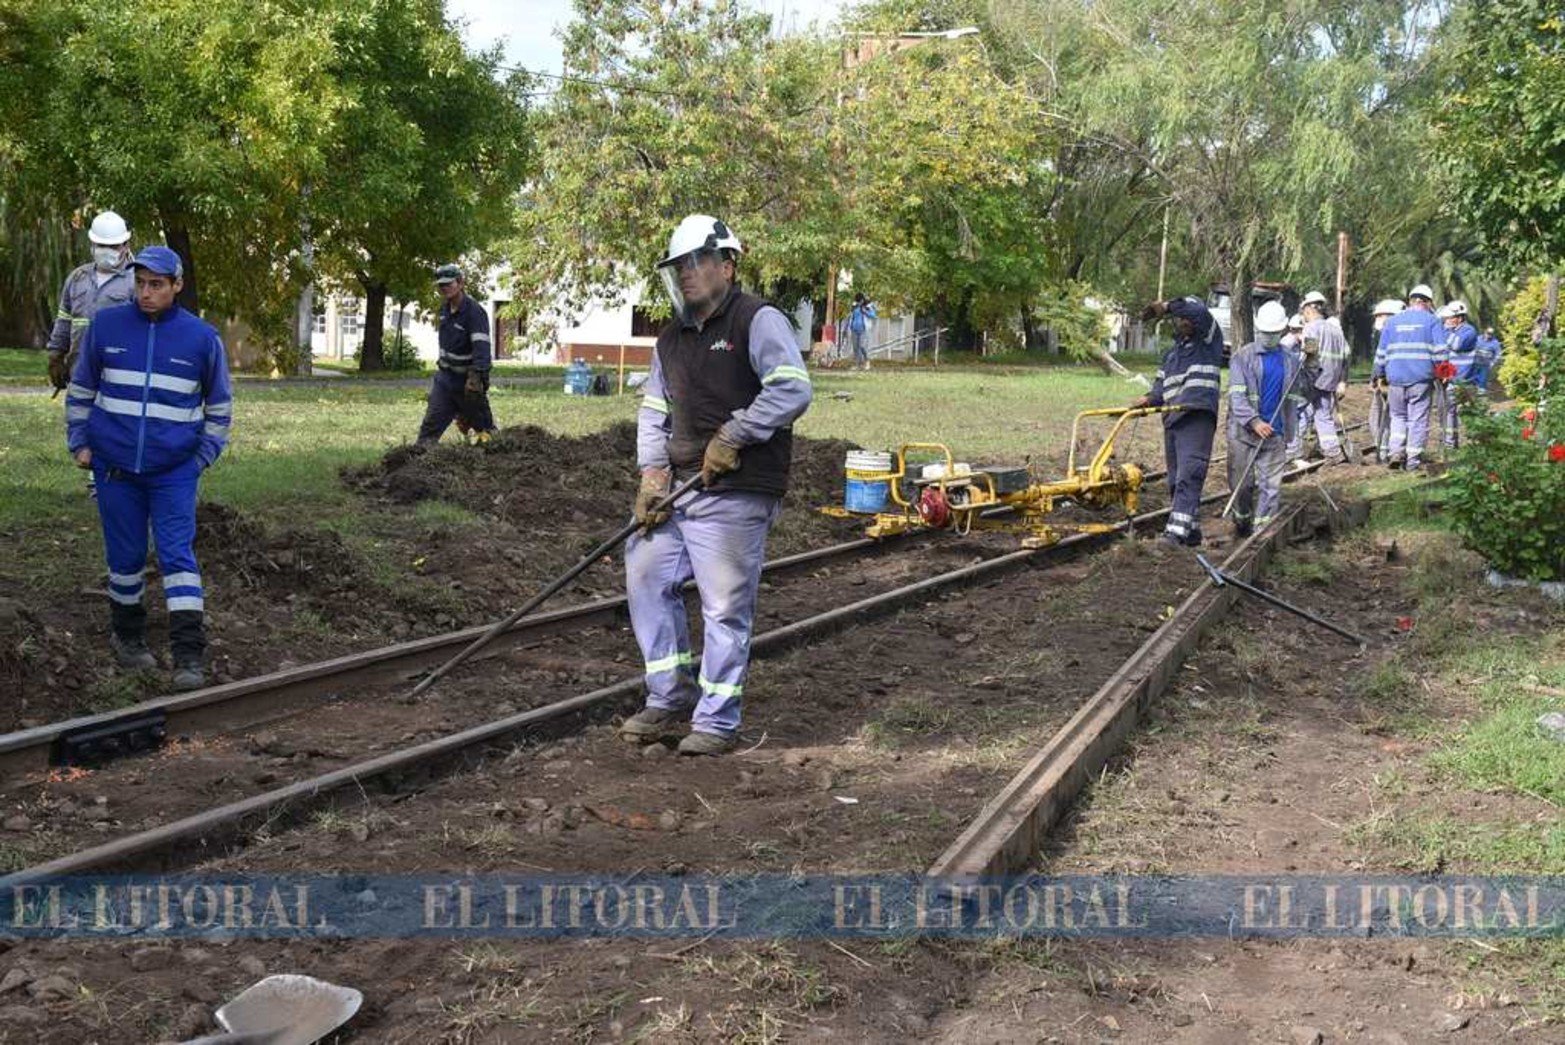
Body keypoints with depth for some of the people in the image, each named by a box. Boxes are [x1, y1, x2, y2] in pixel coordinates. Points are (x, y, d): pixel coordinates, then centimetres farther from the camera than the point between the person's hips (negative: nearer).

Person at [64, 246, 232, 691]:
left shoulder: (202, 338, -3)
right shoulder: (105, 325, 0)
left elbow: (219, 405, 9)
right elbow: (80, 390, 11)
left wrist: (203, 456, 3)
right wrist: (79, 442, 7)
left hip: (175, 471, -1)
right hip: (114, 467, 2)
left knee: (178, 555, -9)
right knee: (125, 555, 10)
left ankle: (188, 658, -11)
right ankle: (127, 635, 30)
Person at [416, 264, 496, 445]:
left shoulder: (475, 312, -21)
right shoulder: (445, 307, 5)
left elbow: (481, 346, -33)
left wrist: (476, 376, -44)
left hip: (466, 380, -7)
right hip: (445, 376, 7)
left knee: (482, 424, 8)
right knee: (431, 423, -1)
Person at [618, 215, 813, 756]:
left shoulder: (759, 321, -6)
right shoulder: (671, 339, 18)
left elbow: (792, 389, -19)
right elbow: (653, 410, 19)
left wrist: (732, 435, -19)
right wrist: (653, 471, 4)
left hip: (735, 493, -8)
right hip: (679, 488, 8)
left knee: (726, 605, -3)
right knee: (646, 577, 9)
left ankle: (717, 721, 9)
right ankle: (670, 699, 23)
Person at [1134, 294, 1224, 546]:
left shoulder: (1208, 341, 6)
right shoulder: (1171, 352, 27)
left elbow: (1199, 312, -12)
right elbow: (1162, 383, 23)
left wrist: (1166, 306, -10)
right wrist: (1151, 398, 2)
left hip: (1197, 419, -8)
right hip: (1172, 421, 8)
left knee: (1189, 476, -18)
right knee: (1176, 480, 9)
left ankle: (1176, 531, -28)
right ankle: (1191, 532, 17)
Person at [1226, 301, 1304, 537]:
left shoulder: (1291, 360, 10)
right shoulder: (1242, 357, -1)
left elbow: (1294, 397, 15)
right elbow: (1236, 395, -9)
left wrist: (1289, 432, 7)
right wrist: (1254, 421, -22)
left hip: (1275, 434, 2)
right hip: (1243, 432, -2)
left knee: (1271, 486, -2)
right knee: (1241, 484, 6)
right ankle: (1242, 522, 29)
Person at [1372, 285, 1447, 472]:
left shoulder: (1392, 321, 11)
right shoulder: (1432, 321, 1)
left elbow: (1381, 352, 12)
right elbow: (1439, 351, -4)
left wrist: (1379, 374, 19)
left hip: (1396, 379, 3)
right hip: (1421, 379, -3)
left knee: (1398, 416, 16)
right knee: (1418, 419, 3)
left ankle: (1396, 451, 1)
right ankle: (1413, 460, 3)